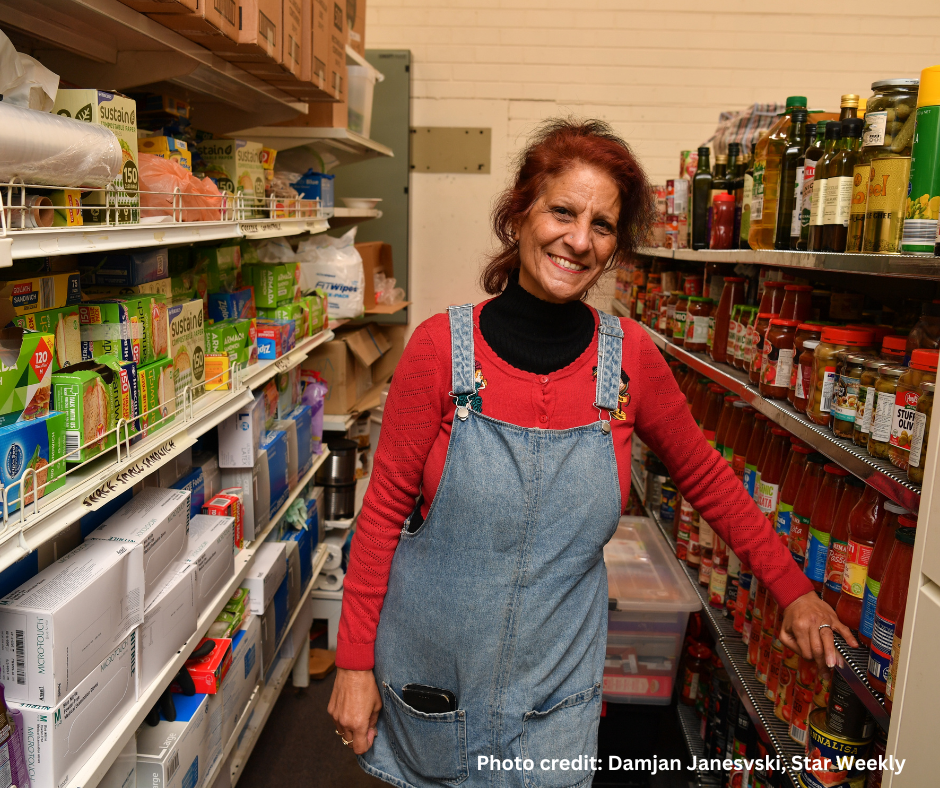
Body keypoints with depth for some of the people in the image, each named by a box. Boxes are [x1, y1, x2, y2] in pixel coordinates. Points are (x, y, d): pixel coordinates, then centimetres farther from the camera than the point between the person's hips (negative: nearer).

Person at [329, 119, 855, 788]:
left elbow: (704, 476, 6)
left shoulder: (629, 357, -8)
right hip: (428, 675, 0)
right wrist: (354, 663, -6)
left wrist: (794, 591, 8)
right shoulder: (443, 347, -13)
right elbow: (386, 508, -8)